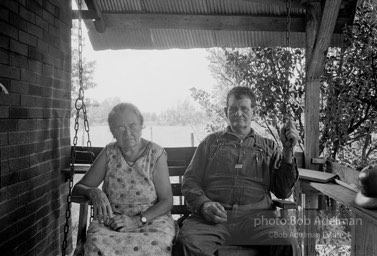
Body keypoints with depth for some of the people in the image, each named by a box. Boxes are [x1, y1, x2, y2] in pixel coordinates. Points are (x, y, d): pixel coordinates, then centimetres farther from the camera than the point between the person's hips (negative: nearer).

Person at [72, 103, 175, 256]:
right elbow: (77, 188, 7)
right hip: (112, 219, 1)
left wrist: (138, 220, -18)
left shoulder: (156, 154, -3)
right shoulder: (109, 153, 4)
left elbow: (167, 201, -3)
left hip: (151, 218, -1)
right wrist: (94, 193, -16)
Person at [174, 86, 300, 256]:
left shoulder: (268, 147, 22)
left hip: (256, 216, 1)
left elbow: (283, 192, 15)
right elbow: (190, 181, 13)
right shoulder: (211, 142, 21)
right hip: (213, 216, 0)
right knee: (187, 242, -32)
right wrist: (203, 204, -8)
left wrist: (288, 152, 4)